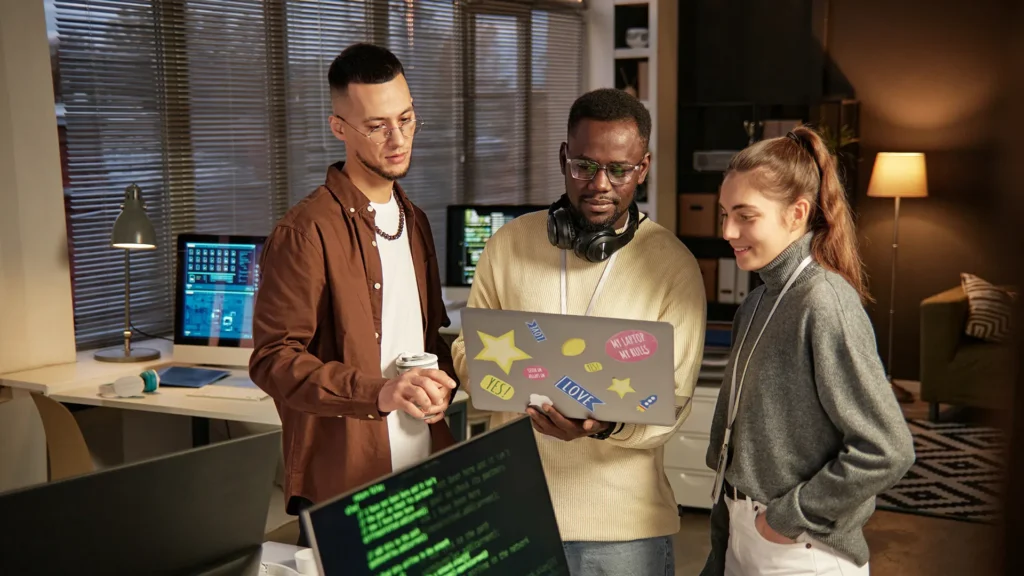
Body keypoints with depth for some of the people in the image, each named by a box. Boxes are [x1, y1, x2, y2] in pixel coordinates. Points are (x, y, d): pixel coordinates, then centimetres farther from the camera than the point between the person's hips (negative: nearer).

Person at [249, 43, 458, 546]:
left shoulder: (414, 222, 13)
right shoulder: (306, 231, -12)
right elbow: (272, 359, -16)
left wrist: (441, 383, 0)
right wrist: (377, 392, -27)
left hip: (423, 471, 7)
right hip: (341, 482, -7)